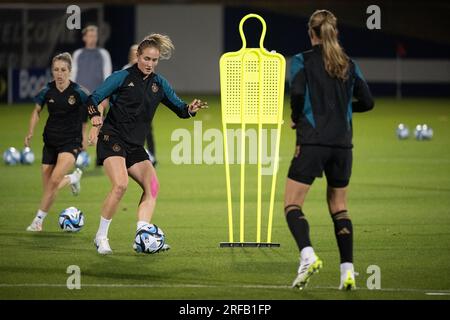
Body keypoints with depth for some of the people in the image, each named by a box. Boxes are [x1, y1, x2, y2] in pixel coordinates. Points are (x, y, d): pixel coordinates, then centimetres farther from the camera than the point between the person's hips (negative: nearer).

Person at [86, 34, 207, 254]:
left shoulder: (159, 84, 12)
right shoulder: (122, 77, -3)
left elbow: (179, 108, 14)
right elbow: (93, 100, -4)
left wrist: (190, 109, -9)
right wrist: (96, 121, -22)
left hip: (135, 146, 7)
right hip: (112, 138, -7)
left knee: (152, 185, -7)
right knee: (120, 184, -23)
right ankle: (101, 237, -11)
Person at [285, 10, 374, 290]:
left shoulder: (302, 61, -2)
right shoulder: (349, 65, 10)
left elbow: (297, 91, -17)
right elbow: (367, 101, 9)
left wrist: (296, 117, 1)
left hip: (313, 141, -4)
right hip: (343, 144, 4)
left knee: (292, 205, 1)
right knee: (339, 207, 14)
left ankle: (308, 255, -22)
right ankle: (348, 270, 4)